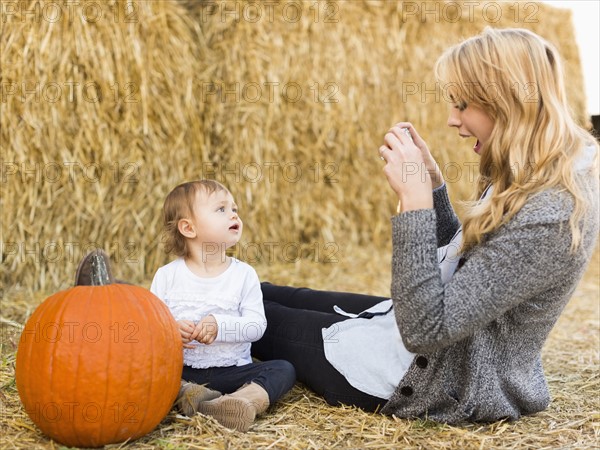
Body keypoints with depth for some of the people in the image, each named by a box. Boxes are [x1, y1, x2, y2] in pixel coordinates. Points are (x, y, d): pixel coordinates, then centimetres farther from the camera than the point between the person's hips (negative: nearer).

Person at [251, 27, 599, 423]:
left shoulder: (547, 217, -31)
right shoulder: (538, 182, -1)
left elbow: (425, 330, -31)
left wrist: (415, 197, -30)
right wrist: (431, 179, 0)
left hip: (445, 387, -9)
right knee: (272, 295, 19)